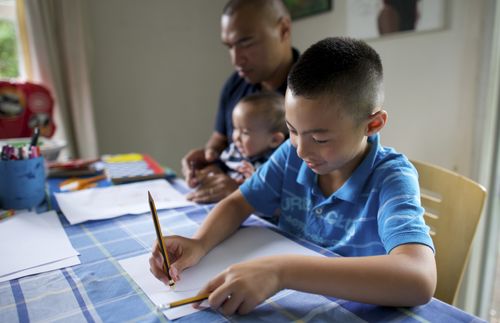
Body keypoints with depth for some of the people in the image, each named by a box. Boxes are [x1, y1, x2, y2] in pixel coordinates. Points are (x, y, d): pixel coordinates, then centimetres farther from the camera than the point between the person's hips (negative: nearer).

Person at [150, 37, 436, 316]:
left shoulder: (391, 177, -19)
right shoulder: (292, 153, -6)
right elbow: (238, 204, 1)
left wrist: (282, 272, -38)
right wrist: (199, 244, -18)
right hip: (292, 303, 3)